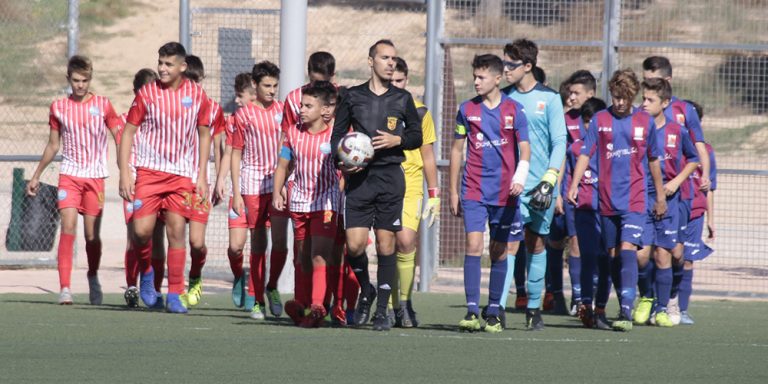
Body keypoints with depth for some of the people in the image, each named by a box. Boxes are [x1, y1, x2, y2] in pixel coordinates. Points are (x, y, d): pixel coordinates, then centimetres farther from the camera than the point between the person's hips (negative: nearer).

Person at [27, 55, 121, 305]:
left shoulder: (103, 106, 1)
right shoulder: (59, 107, 6)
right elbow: (52, 146, 17)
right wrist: (36, 177, 20)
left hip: (95, 177, 0)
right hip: (69, 176, 0)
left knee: (92, 234, 2)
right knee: (68, 227, -15)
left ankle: (93, 278, 27)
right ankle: (65, 288, -20)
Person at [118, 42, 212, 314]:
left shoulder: (196, 94, 3)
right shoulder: (147, 93, 0)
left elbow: (204, 134, 13)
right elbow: (128, 132, 4)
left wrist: (202, 175, 7)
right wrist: (124, 173, -3)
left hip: (182, 174, 1)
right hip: (149, 169, -1)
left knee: (176, 230, -5)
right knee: (142, 229, -11)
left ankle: (174, 295, 2)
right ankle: (146, 272, 20)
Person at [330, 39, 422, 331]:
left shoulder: (403, 99, 8)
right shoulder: (353, 97, 7)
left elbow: (416, 135, 14)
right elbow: (337, 134, 11)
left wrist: (397, 139, -7)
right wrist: (342, 162, -6)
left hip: (390, 175, 0)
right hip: (359, 176, 0)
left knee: (386, 243, -2)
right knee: (354, 244, -8)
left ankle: (382, 310, 6)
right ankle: (366, 291, 20)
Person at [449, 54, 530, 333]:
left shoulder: (514, 110, 1)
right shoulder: (467, 109, 5)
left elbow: (524, 148, -2)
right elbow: (457, 149, 12)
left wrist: (520, 177, -21)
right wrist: (453, 192, 11)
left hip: (505, 193, 0)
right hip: (474, 191, 0)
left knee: (499, 252, 6)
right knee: (473, 245, -14)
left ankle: (493, 313, 15)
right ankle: (472, 311, -16)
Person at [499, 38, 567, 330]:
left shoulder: (549, 98, 0)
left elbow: (559, 142, -3)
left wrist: (549, 180, -12)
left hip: (539, 184, 0)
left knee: (536, 244, 9)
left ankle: (533, 307, 21)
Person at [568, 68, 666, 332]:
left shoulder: (645, 122, 4)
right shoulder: (599, 120, 4)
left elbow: (653, 160, 14)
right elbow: (585, 154, 0)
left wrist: (660, 196, 18)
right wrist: (574, 185, -13)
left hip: (635, 199, -2)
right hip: (607, 200, 2)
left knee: (627, 249, -16)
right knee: (613, 255, 7)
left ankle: (626, 313, -22)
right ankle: (625, 307, 19)